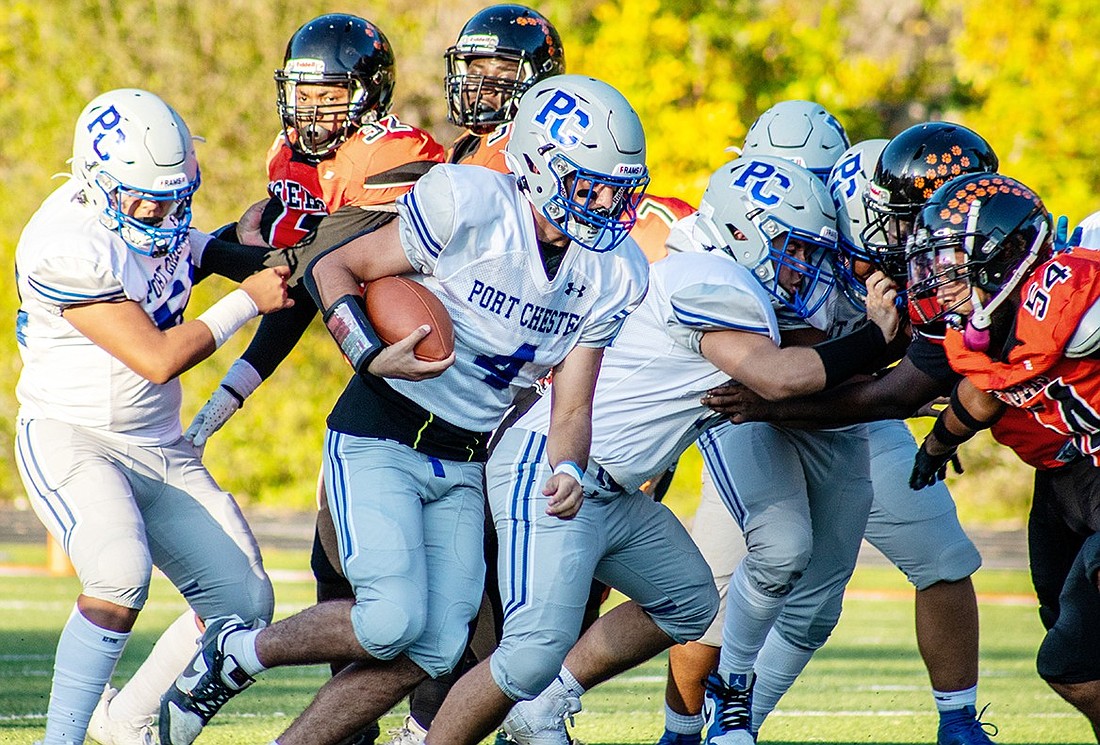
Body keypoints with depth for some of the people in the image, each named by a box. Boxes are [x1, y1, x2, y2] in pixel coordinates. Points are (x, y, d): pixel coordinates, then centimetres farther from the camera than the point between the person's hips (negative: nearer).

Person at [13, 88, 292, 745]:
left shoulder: (169, 221, 1)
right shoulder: (67, 245, -23)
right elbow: (157, 360, -21)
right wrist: (247, 301, -13)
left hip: (161, 448, 8)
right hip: (70, 440, -8)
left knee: (246, 605, 2)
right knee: (122, 574, -34)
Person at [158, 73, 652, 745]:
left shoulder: (611, 275, -1)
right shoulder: (467, 205, -18)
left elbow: (572, 407, 2)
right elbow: (334, 269, -8)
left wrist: (567, 470, -20)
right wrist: (374, 358, -24)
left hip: (463, 468, 6)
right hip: (380, 441, -6)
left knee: (432, 651, -4)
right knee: (393, 621, -20)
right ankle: (234, 655, 4)